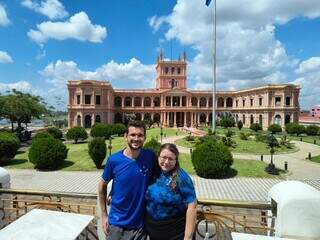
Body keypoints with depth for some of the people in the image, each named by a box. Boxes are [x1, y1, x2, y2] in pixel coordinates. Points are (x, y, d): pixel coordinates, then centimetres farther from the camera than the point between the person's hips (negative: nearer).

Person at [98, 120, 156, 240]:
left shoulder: (150, 156, -12)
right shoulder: (114, 160, -15)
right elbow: (102, 186, 0)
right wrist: (104, 215, 2)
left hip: (140, 224, 1)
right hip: (117, 223, -1)